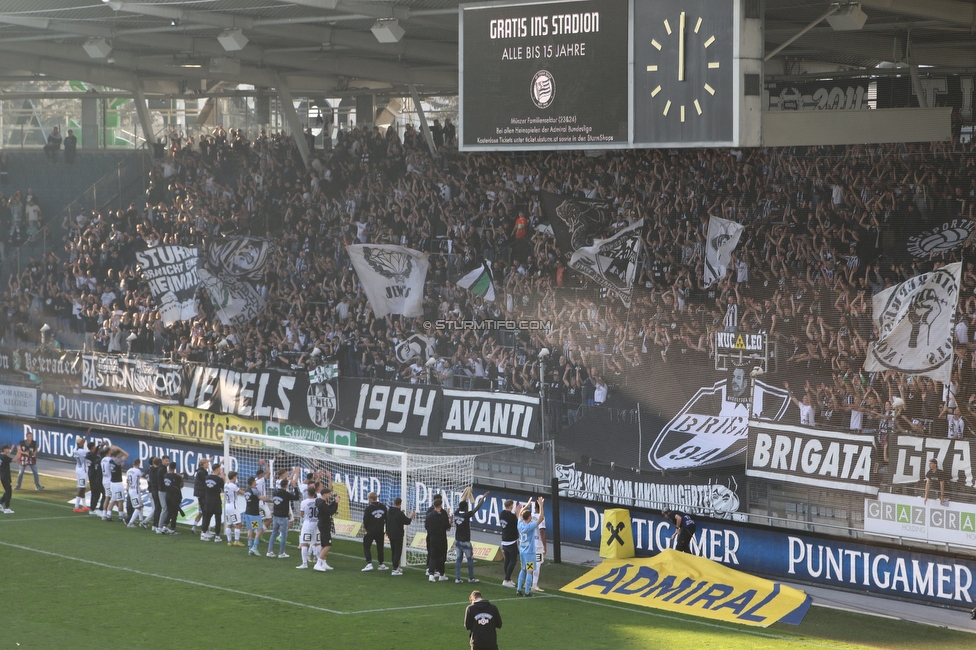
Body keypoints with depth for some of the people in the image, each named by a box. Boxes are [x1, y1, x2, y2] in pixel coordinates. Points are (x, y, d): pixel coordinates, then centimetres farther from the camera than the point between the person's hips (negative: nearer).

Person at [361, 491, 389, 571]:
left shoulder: (368, 508, -13)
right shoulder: (383, 507, 3)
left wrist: (365, 527, 11)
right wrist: (386, 529, 20)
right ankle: (381, 564, 18)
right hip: (380, 531, 5)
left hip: (370, 531, -5)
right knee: (380, 547, 15)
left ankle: (369, 564, -8)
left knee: (366, 547, 4)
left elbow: (365, 520, -8)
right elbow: (386, 519, 10)